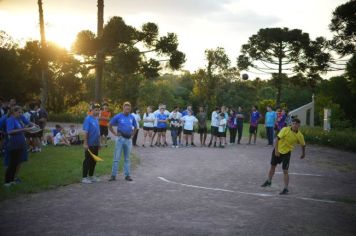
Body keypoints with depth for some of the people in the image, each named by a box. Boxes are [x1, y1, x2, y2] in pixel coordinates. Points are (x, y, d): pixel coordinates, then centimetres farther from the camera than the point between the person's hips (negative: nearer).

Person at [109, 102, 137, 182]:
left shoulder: (132, 117, 6)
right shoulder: (118, 116, -5)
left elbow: (135, 127, 21)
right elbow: (110, 125, 1)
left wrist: (132, 133, 8)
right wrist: (115, 133, -3)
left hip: (129, 139, 4)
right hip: (120, 138, -4)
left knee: (127, 158, 11)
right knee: (117, 158, -3)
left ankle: (127, 175, 17)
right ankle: (113, 175, 1)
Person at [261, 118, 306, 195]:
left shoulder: (299, 135, -12)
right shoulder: (285, 129, -16)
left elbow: (303, 145, 5)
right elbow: (278, 139, -15)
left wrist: (303, 154, 17)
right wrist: (276, 150, -17)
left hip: (286, 153, -1)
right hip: (278, 150, 1)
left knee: (285, 171, -6)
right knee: (272, 166, 16)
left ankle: (286, 188, 6)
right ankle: (268, 181, 39)